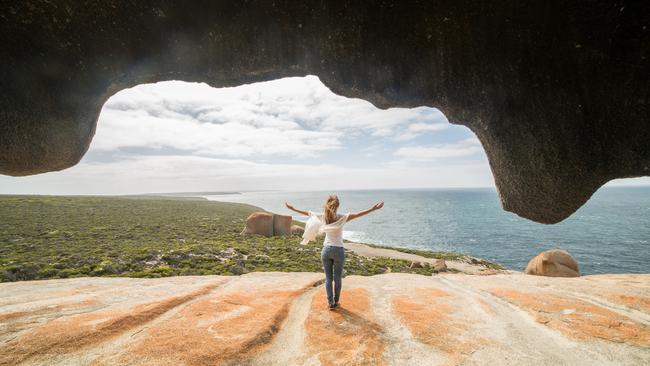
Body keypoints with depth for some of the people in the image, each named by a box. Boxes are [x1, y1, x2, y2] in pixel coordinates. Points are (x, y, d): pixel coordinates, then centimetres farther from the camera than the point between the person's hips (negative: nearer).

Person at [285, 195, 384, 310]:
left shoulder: (322, 217, -4)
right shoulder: (341, 218, -13)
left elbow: (306, 212, 7)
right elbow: (358, 214, -21)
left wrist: (292, 208, 19)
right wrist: (373, 209, -23)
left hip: (326, 250, 2)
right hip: (338, 250, -2)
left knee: (328, 278, 11)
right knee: (337, 278, 13)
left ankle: (331, 303, 15)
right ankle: (336, 301, 25)